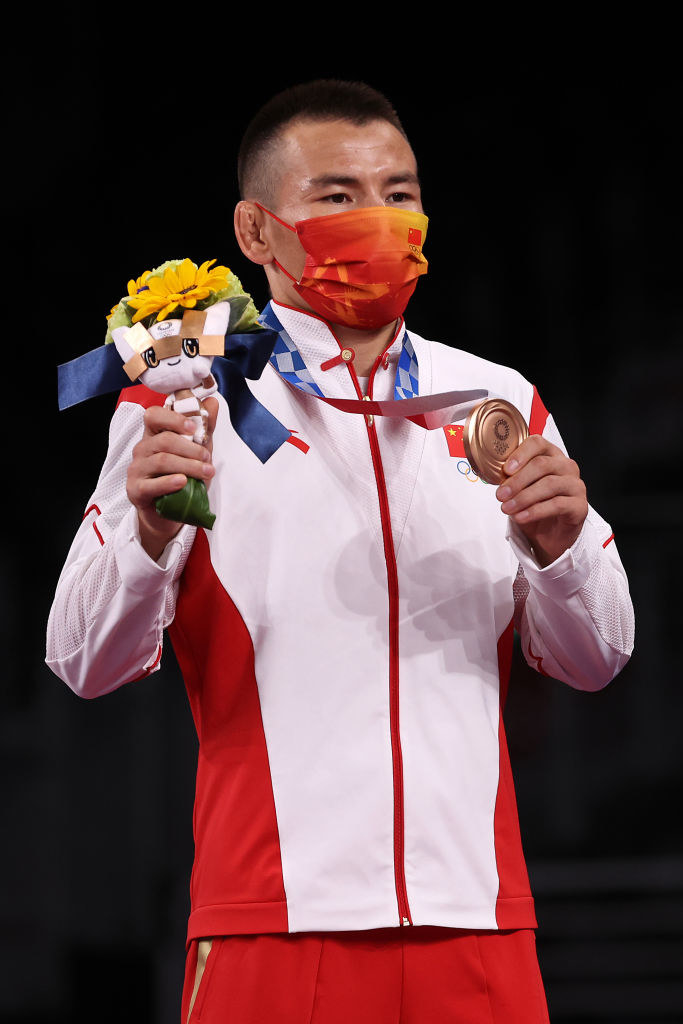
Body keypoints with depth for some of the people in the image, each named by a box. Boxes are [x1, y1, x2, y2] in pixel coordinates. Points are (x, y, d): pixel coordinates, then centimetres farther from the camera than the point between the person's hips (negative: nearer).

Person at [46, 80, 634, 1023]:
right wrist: (150, 529, -22)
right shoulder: (186, 399, 2)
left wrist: (559, 545, -8)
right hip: (275, 928, -3)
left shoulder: (499, 403, 12)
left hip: (475, 921, 3)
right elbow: (87, 663, -4)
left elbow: (593, 659, 12)